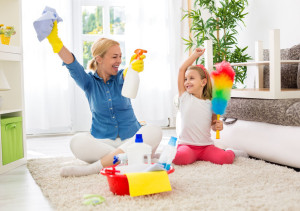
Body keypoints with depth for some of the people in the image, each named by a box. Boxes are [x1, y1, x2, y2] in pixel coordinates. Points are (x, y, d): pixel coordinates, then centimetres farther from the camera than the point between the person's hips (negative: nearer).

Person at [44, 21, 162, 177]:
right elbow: (73, 66, -15)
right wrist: (54, 40, -34)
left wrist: (133, 69, -48)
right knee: (77, 142, -30)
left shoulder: (121, 77, 3)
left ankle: (96, 166, -36)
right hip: (102, 142, -1)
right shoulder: (89, 82, 3)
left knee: (154, 132, -30)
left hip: (131, 140, 1)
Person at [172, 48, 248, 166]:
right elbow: (182, 69, -1)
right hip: (186, 145, -2)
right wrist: (195, 54, 7)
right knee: (180, 158, -34)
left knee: (225, 159, -22)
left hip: (206, 146, 2)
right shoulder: (184, 97, 3)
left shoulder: (210, 104, 6)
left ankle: (231, 152, 14)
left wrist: (217, 126, -3)